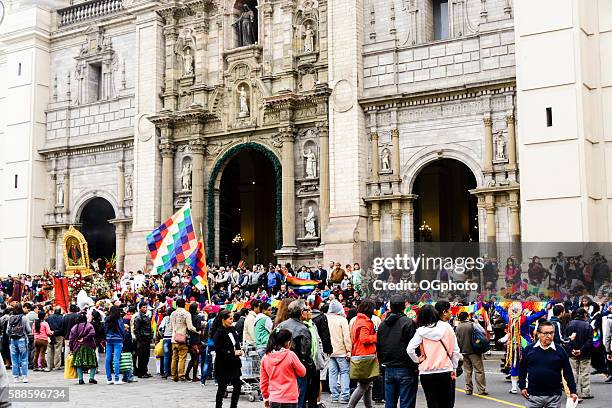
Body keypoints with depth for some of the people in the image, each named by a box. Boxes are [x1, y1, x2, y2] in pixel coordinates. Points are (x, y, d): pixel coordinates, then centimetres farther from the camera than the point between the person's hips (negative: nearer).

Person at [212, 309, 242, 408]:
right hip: (223, 365, -7)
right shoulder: (218, 333, -15)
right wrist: (233, 353, -18)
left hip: (234, 364, 7)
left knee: (237, 386, 7)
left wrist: (238, 351, 4)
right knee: (222, 388, 4)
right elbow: (219, 351, -19)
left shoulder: (232, 330, 9)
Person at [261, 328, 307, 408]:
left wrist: (265, 397, 20)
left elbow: (263, 381, 8)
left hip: (273, 399, 4)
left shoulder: (265, 358, 1)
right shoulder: (290, 355, -12)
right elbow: (302, 372, 1)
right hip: (289, 400, -4)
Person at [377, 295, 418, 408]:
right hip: (405, 370, -5)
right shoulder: (408, 323, -11)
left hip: (388, 370, 6)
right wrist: (415, 366, -5)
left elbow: (379, 347, 14)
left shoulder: (383, 324, 8)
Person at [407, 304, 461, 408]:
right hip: (446, 371, 1)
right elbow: (455, 350, 2)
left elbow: (410, 350, -12)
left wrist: (417, 360, 5)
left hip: (426, 373, -1)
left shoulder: (421, 331, -4)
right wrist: (454, 368, 11)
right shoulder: (447, 327, 0)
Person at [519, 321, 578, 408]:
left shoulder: (560, 350, -1)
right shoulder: (529, 349, 0)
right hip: (533, 395, 0)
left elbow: (568, 372, 4)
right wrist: (522, 387, 6)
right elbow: (522, 369, 10)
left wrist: (573, 391, 2)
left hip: (554, 396, 0)